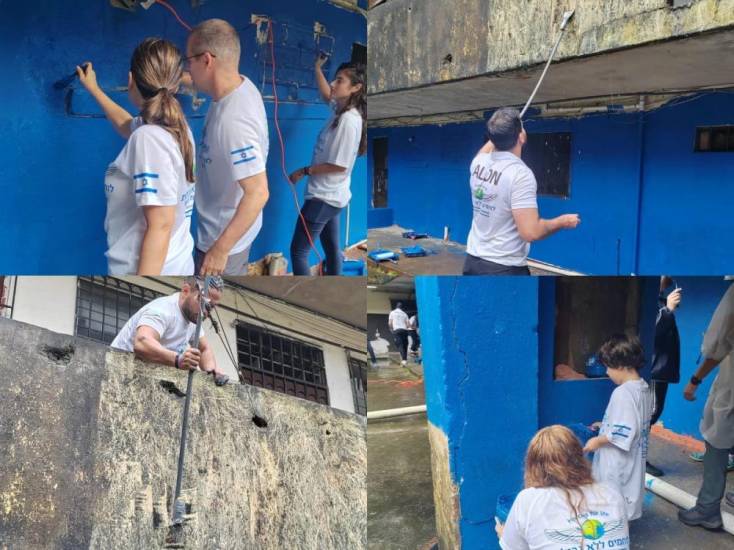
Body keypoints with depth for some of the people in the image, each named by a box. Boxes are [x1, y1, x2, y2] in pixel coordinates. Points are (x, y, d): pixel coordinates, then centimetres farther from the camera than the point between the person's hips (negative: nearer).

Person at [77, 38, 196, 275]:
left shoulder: (149, 138, -23)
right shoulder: (173, 125, 4)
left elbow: (160, 226, -25)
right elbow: (128, 125, 29)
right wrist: (93, 89, 40)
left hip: (149, 269, -8)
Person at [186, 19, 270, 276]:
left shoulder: (233, 120, -35)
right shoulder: (241, 87, -6)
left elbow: (258, 193, -35)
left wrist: (220, 249, -30)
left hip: (224, 235, -9)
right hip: (234, 225, 9)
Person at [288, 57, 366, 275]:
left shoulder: (349, 120, -24)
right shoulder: (342, 109, 4)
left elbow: (339, 166, -23)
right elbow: (326, 94, 28)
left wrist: (304, 171, -14)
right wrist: (318, 68, 19)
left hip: (323, 196, -10)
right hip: (330, 195, 10)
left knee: (298, 252, -5)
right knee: (332, 248, 18)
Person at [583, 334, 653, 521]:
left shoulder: (623, 393, -24)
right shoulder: (645, 389, 5)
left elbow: (624, 432, -27)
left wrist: (598, 441, -16)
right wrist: (605, 425, 17)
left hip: (617, 461, -9)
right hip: (635, 458, 9)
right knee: (626, 498, 20)